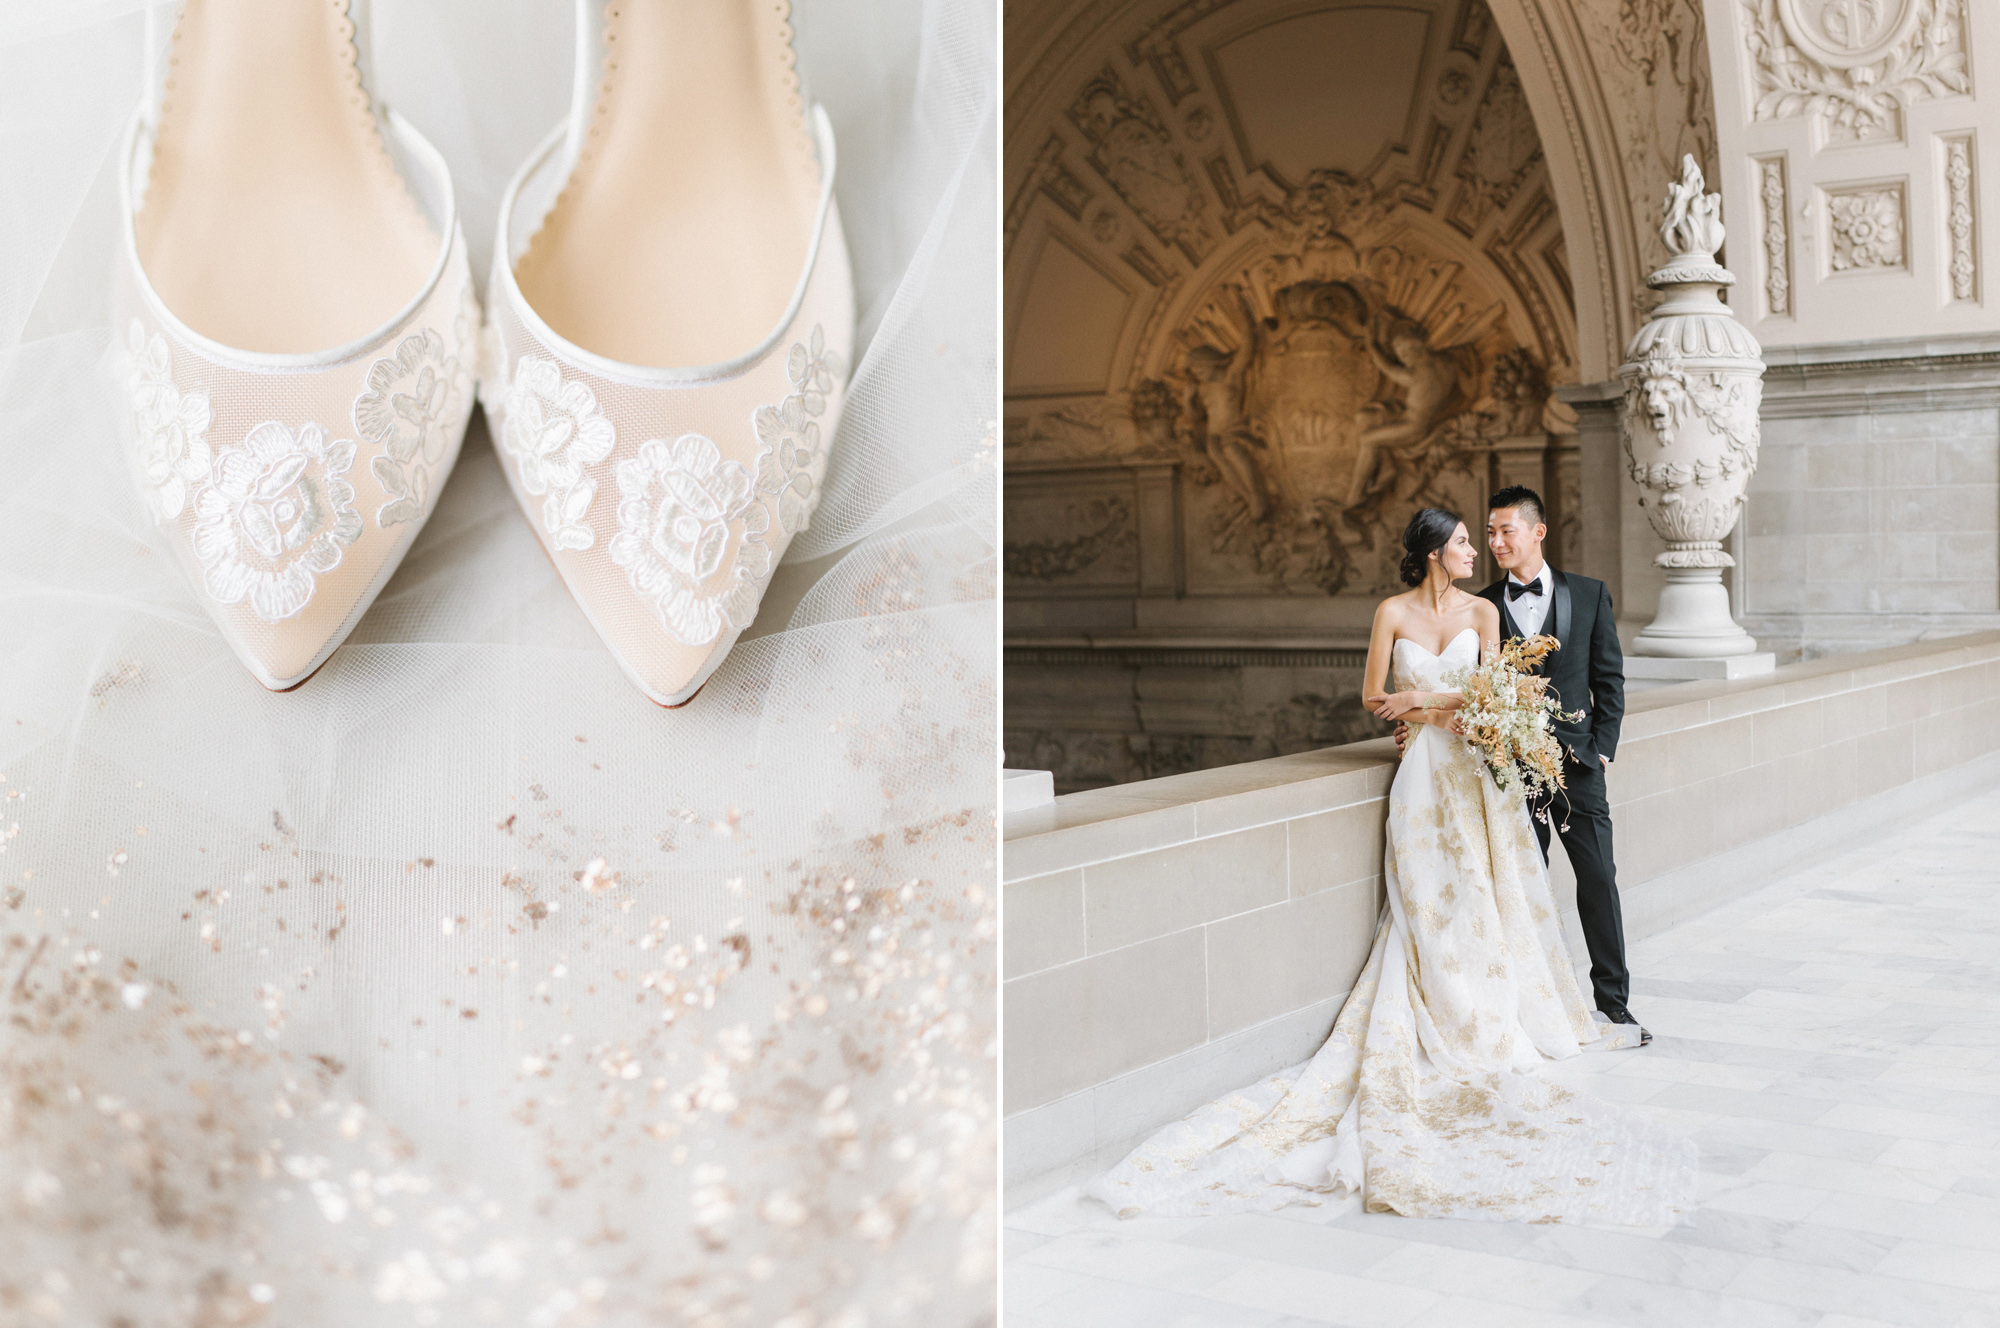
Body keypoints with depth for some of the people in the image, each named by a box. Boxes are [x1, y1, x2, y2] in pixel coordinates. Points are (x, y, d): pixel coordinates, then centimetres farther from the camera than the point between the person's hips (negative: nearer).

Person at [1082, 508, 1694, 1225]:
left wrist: (1423, 698, -14)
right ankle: (1454, 1029, 5)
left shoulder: (1482, 611, 7)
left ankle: (1505, 1015, 13)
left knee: (1489, 891, 3)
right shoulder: (1393, 613, 2)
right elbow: (1374, 696, 2)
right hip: (1423, 771, -2)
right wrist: (1446, 710, -7)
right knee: (1432, 902, -1)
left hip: (1478, 770, 2)